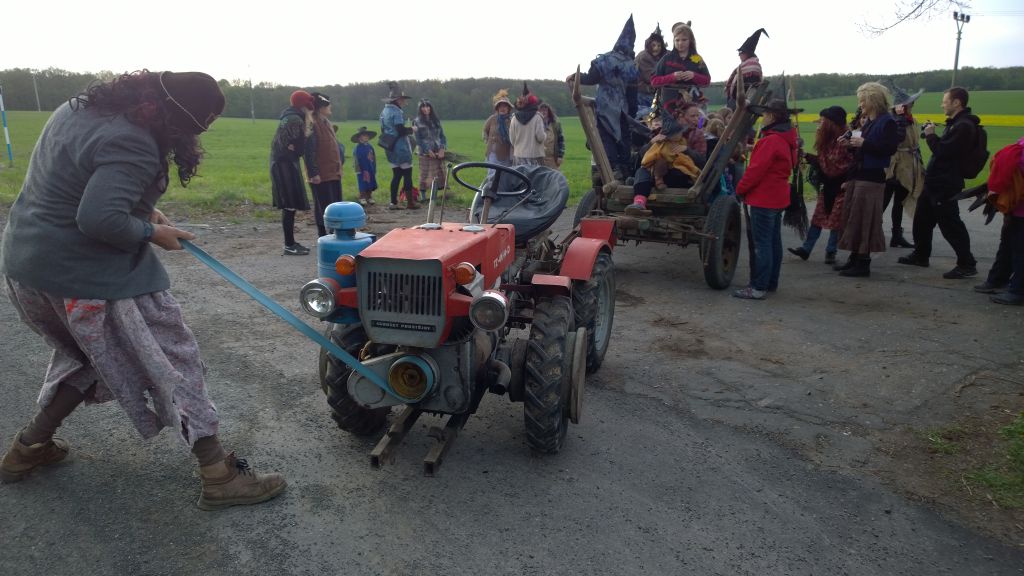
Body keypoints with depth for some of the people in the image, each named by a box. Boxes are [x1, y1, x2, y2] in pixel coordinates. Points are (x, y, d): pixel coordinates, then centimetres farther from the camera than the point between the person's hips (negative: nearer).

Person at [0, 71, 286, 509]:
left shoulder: (80, 107, 8)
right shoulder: (133, 146, -23)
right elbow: (98, 220, -30)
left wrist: (142, 211, 9)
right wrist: (150, 232, -12)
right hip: (90, 277, -9)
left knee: (87, 354, 30)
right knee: (171, 361, 0)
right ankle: (220, 476, 5)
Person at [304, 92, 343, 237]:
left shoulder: (326, 122, 15)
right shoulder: (312, 124, -14)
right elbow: (308, 152, -20)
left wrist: (339, 165, 20)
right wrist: (313, 173, -23)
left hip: (333, 173, 9)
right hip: (321, 176, -9)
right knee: (324, 209, -3)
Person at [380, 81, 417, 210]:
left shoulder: (384, 111, 13)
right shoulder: (397, 112, -15)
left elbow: (383, 131, 18)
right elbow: (401, 130, -22)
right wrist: (411, 130, -5)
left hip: (390, 149, 9)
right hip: (401, 148, -8)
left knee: (396, 175, 12)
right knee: (407, 175, -1)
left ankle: (393, 202, 10)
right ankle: (410, 202, 2)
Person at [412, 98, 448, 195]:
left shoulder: (436, 120, 13)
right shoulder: (417, 121, 1)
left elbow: (442, 135, 11)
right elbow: (418, 139, -5)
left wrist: (442, 149, -5)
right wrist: (428, 151, -13)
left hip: (438, 153, 4)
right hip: (425, 153, -4)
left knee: (440, 174, 1)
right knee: (425, 175, -4)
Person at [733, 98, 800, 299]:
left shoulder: (771, 141, -19)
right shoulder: (788, 139, 12)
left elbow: (756, 169, -20)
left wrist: (740, 189, -8)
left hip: (763, 198, -10)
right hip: (778, 197, 10)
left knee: (762, 243, -8)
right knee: (774, 241, 14)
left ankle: (758, 288, -6)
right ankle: (771, 282, 23)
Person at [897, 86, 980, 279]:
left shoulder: (964, 126, -19)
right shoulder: (956, 123, 15)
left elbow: (943, 151, -23)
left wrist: (931, 135, -9)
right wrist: (932, 135, 5)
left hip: (945, 185, -11)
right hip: (935, 182, 11)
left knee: (949, 224, -6)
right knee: (922, 218, 20)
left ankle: (967, 264, 1)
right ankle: (920, 255, 34)